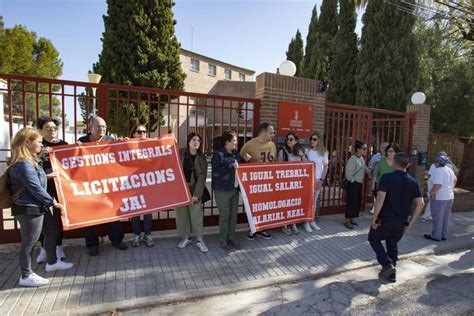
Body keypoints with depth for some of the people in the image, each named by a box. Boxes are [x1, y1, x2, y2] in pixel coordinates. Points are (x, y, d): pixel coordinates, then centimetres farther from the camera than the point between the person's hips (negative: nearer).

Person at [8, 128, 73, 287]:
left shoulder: (30, 160, 10)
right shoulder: (23, 164, -22)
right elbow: (36, 189, -21)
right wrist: (53, 202, -14)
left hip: (38, 207, 10)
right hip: (28, 209, -10)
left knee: (51, 232, 20)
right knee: (29, 242, 4)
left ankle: (52, 262, 37)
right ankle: (26, 276, 21)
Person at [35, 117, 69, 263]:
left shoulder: (63, 144, 6)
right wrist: (40, 156, -22)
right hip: (43, 186, -1)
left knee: (59, 215, 7)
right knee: (44, 217, 1)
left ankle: (58, 246, 22)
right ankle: (44, 248, 17)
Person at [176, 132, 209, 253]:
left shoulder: (201, 158, -5)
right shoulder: (180, 153, -1)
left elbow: (202, 177, -10)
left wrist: (197, 194, -17)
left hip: (194, 189, -1)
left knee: (196, 214, -1)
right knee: (182, 213, 9)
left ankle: (199, 239, 14)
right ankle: (186, 237, 26)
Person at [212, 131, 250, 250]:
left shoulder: (236, 153, 8)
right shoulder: (218, 154, -11)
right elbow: (216, 172, -19)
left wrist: (245, 160, 1)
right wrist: (231, 167, -20)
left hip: (235, 188, 6)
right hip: (222, 190, -6)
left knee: (234, 214, 12)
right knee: (224, 215, 1)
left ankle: (231, 238, 27)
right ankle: (222, 239, 18)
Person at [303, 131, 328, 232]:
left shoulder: (324, 153, 0)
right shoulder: (307, 151, -5)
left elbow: (325, 167, 3)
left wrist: (321, 180, -2)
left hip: (318, 180, 2)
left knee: (314, 201, 12)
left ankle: (312, 221, 24)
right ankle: (306, 222, 9)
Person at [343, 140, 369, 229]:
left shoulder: (362, 158, 10)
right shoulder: (352, 159, -17)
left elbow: (365, 169, 13)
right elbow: (348, 173, -19)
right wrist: (353, 181, -12)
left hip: (359, 183, 9)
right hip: (353, 184, -9)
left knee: (357, 201, 13)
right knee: (351, 202, -3)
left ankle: (352, 219, 25)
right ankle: (347, 221, 8)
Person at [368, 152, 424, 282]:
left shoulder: (387, 178, -15)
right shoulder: (412, 182, 3)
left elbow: (380, 199, -24)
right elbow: (420, 204, 1)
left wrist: (374, 218, -15)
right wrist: (410, 223, 7)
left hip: (385, 220, -5)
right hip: (401, 223, 5)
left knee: (373, 239, 17)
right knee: (393, 245, 22)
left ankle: (387, 265, 4)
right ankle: (391, 272, 30)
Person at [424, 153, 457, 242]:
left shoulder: (438, 170, -22)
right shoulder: (449, 169, 8)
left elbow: (438, 185, -31)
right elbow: (455, 179, 26)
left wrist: (431, 193, -18)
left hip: (439, 198, -9)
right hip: (449, 197, 9)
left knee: (437, 218, 3)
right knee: (445, 218, 16)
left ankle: (436, 236, 12)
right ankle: (444, 235, 26)